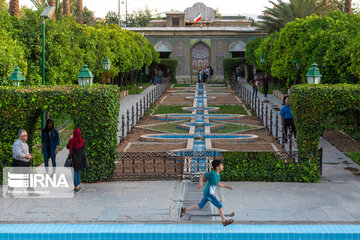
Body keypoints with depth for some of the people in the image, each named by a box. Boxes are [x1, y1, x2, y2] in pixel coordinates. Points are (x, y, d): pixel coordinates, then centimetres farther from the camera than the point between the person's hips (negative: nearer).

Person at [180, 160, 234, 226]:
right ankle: (224, 221, 10)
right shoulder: (212, 173, -21)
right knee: (220, 206, -2)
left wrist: (227, 186, 14)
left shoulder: (218, 174, 6)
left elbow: (218, 183, 18)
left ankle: (184, 210, 24)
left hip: (207, 193, 9)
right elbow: (202, 175, -16)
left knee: (200, 206, 18)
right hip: (209, 194, -9)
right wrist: (200, 184, -27)